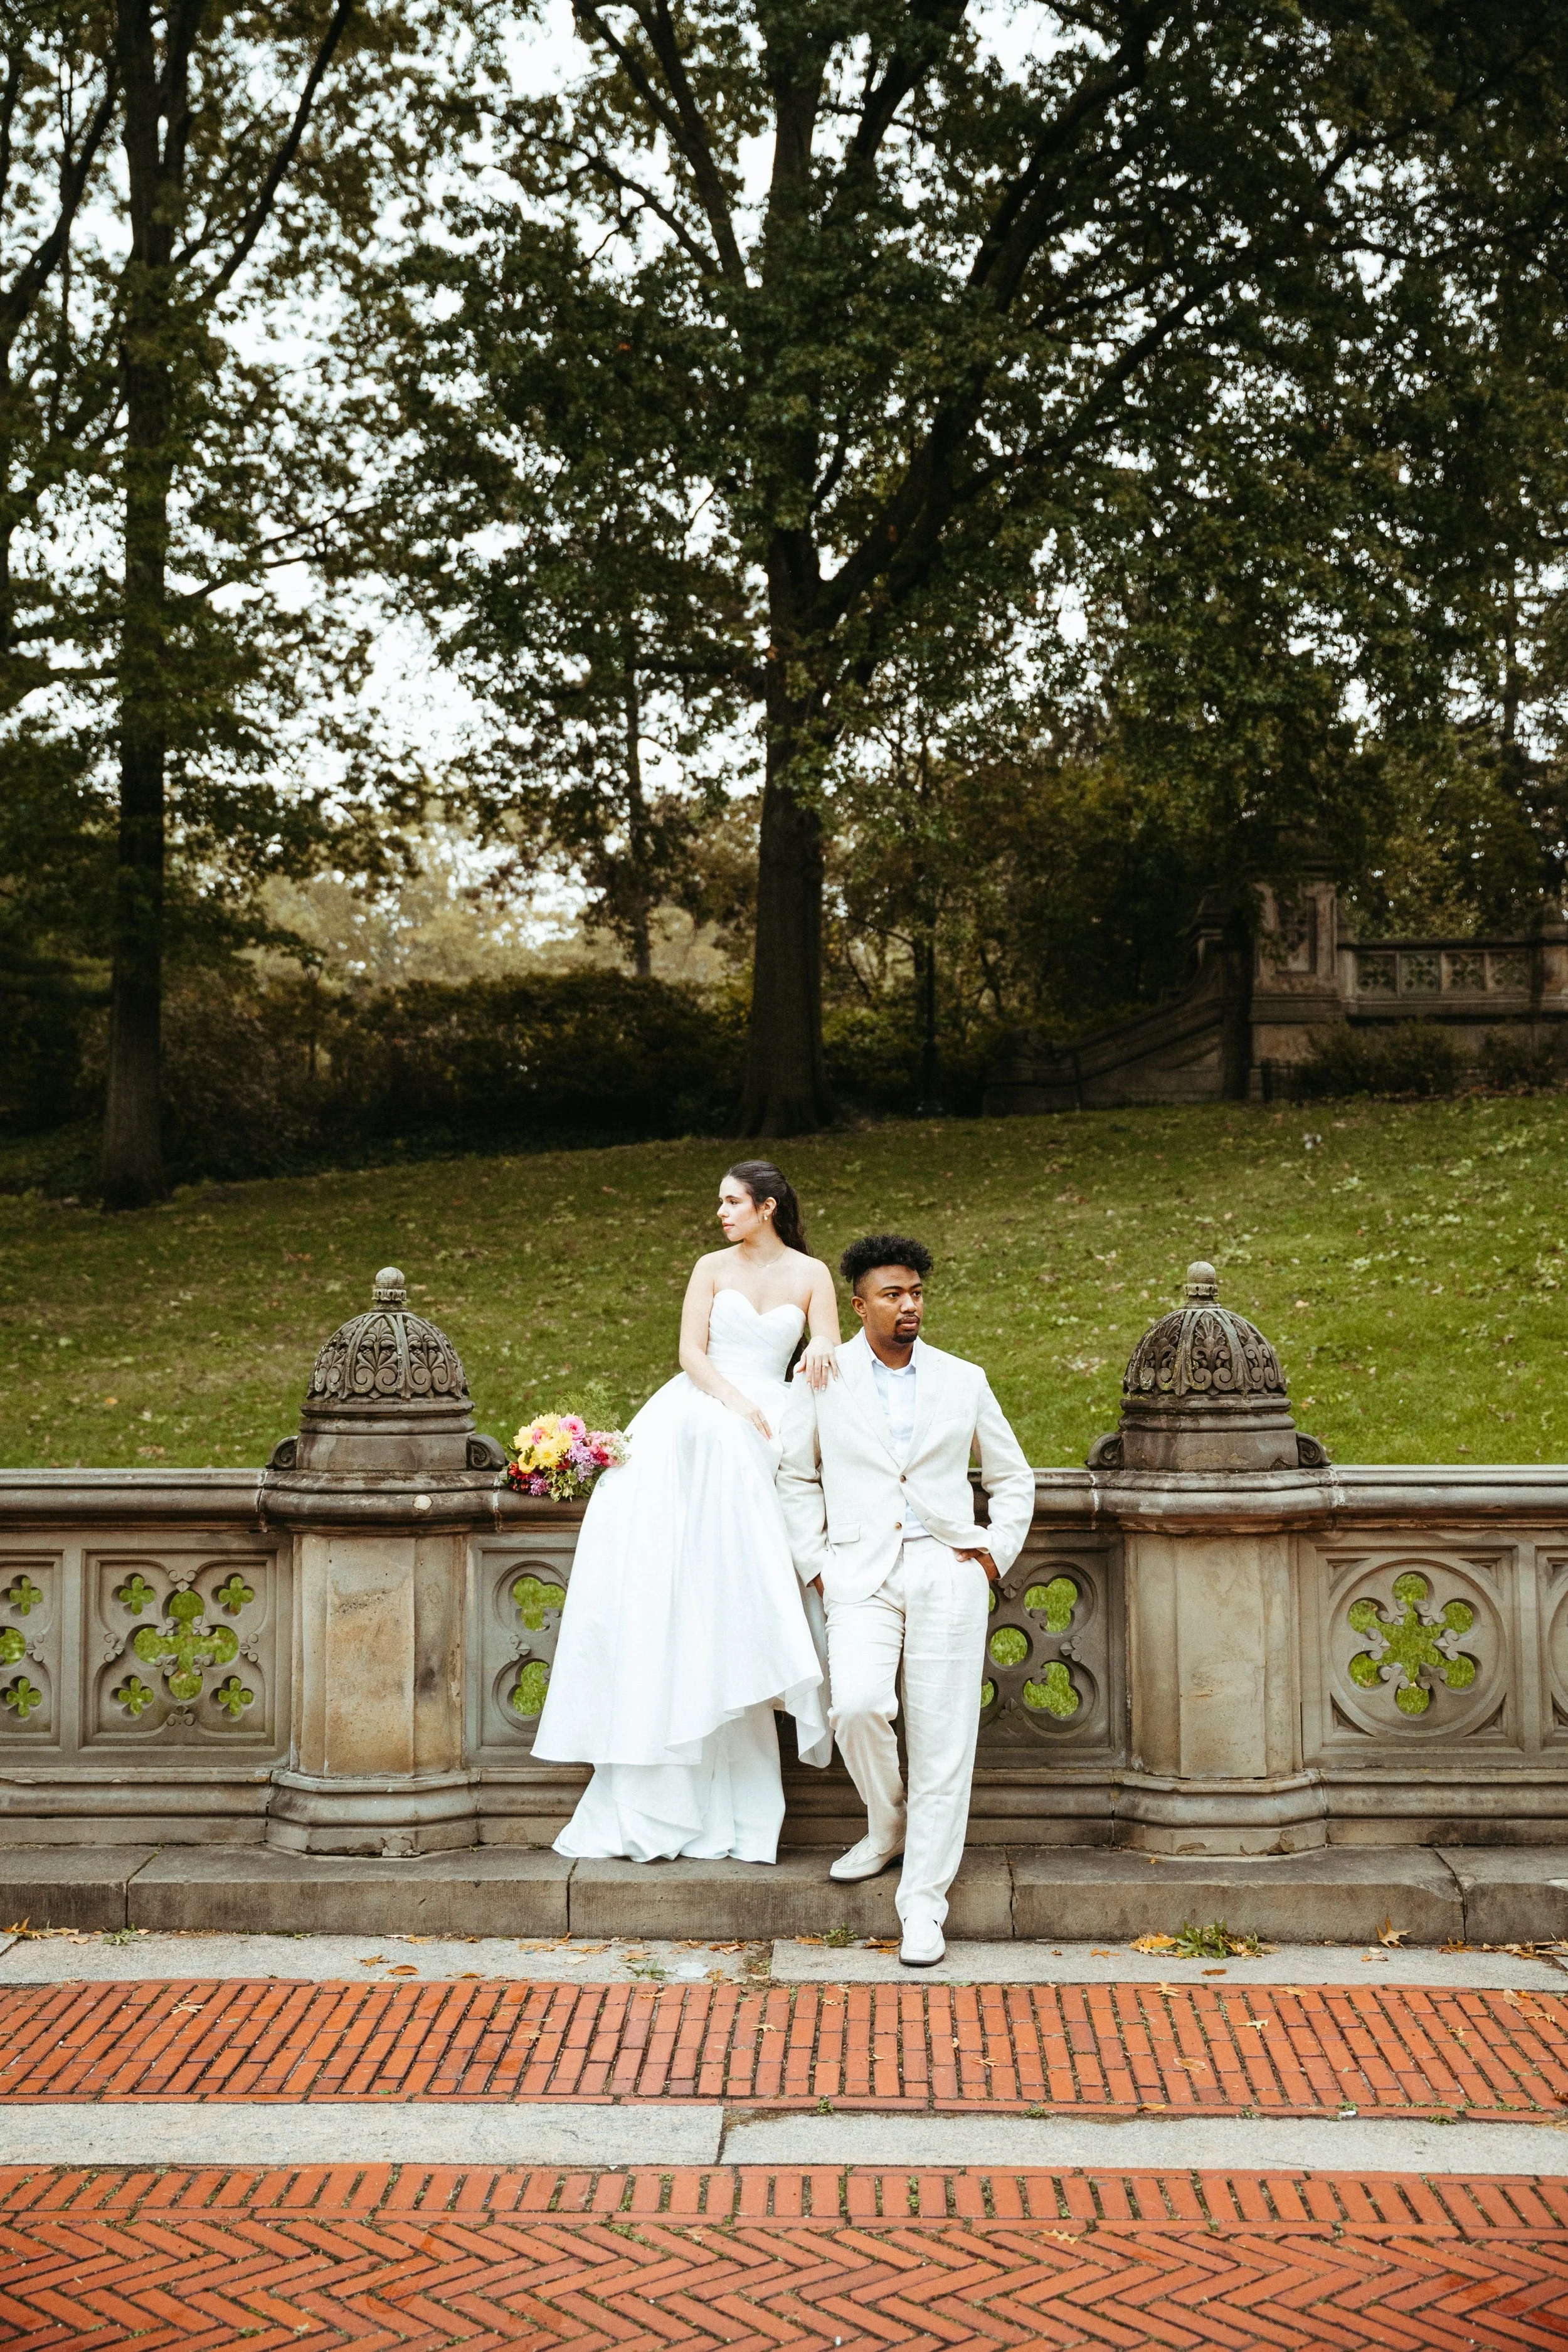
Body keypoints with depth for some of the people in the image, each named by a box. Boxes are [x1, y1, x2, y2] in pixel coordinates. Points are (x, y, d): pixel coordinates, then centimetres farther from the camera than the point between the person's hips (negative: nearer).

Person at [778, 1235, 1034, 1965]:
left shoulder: (963, 1381, 9)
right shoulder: (822, 1380, 6)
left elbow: (1013, 1476, 19)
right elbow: (795, 1478, 16)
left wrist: (997, 1554, 7)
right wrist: (814, 1562, 7)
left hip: (947, 1570, 1)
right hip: (861, 1571, -1)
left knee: (943, 1741, -3)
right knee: (857, 1706, -23)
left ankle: (923, 1906, 7)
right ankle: (887, 1824, 8)